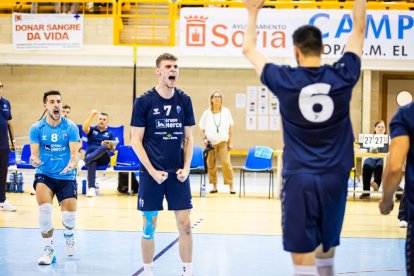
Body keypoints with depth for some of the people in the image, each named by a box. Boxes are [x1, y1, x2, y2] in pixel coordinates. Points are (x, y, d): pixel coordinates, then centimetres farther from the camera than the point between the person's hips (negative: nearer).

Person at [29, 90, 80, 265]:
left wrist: (72, 163, -33)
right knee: (45, 208, -26)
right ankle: (48, 249, -8)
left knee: (69, 215, -9)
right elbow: (34, 153, -9)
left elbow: (74, 153, -10)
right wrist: (34, 160, -33)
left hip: (66, 177, 1)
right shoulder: (36, 128, -4)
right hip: (44, 175, -1)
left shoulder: (71, 127, -4)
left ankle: (68, 235, 32)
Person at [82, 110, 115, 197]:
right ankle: (91, 188, -53)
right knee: (92, 162, -40)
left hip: (103, 158, 1)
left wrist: (109, 146, -18)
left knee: (104, 147, -36)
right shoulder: (92, 130, 20)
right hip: (90, 155, -1)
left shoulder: (110, 134, 21)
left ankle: (84, 161, -49)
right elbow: (84, 128, -6)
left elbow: (113, 149, 6)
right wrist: (91, 116, -17)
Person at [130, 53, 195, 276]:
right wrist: (153, 171, -12)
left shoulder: (184, 100, 5)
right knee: (149, 225, 3)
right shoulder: (144, 101, -5)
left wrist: (186, 168, -2)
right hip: (151, 173, -3)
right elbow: (136, 141, -5)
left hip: (178, 173, 3)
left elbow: (188, 138, 11)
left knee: (184, 224, 0)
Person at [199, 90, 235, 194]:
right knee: (211, 165, 1)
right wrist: (204, 139, -7)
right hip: (210, 143, 1)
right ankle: (214, 186, 12)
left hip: (223, 142, -1)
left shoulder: (226, 112, 4)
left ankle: (231, 186, -8)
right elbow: (202, 129, 9)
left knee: (226, 163, -13)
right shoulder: (207, 113, 3)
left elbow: (230, 128, 6)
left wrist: (230, 142, 1)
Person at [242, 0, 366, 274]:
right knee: (327, 251, 18)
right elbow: (359, 29, 13)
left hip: (299, 179, -3)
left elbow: (249, 49, 11)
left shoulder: (284, 80, -6)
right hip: (334, 179, 3)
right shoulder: (343, 76, -2)